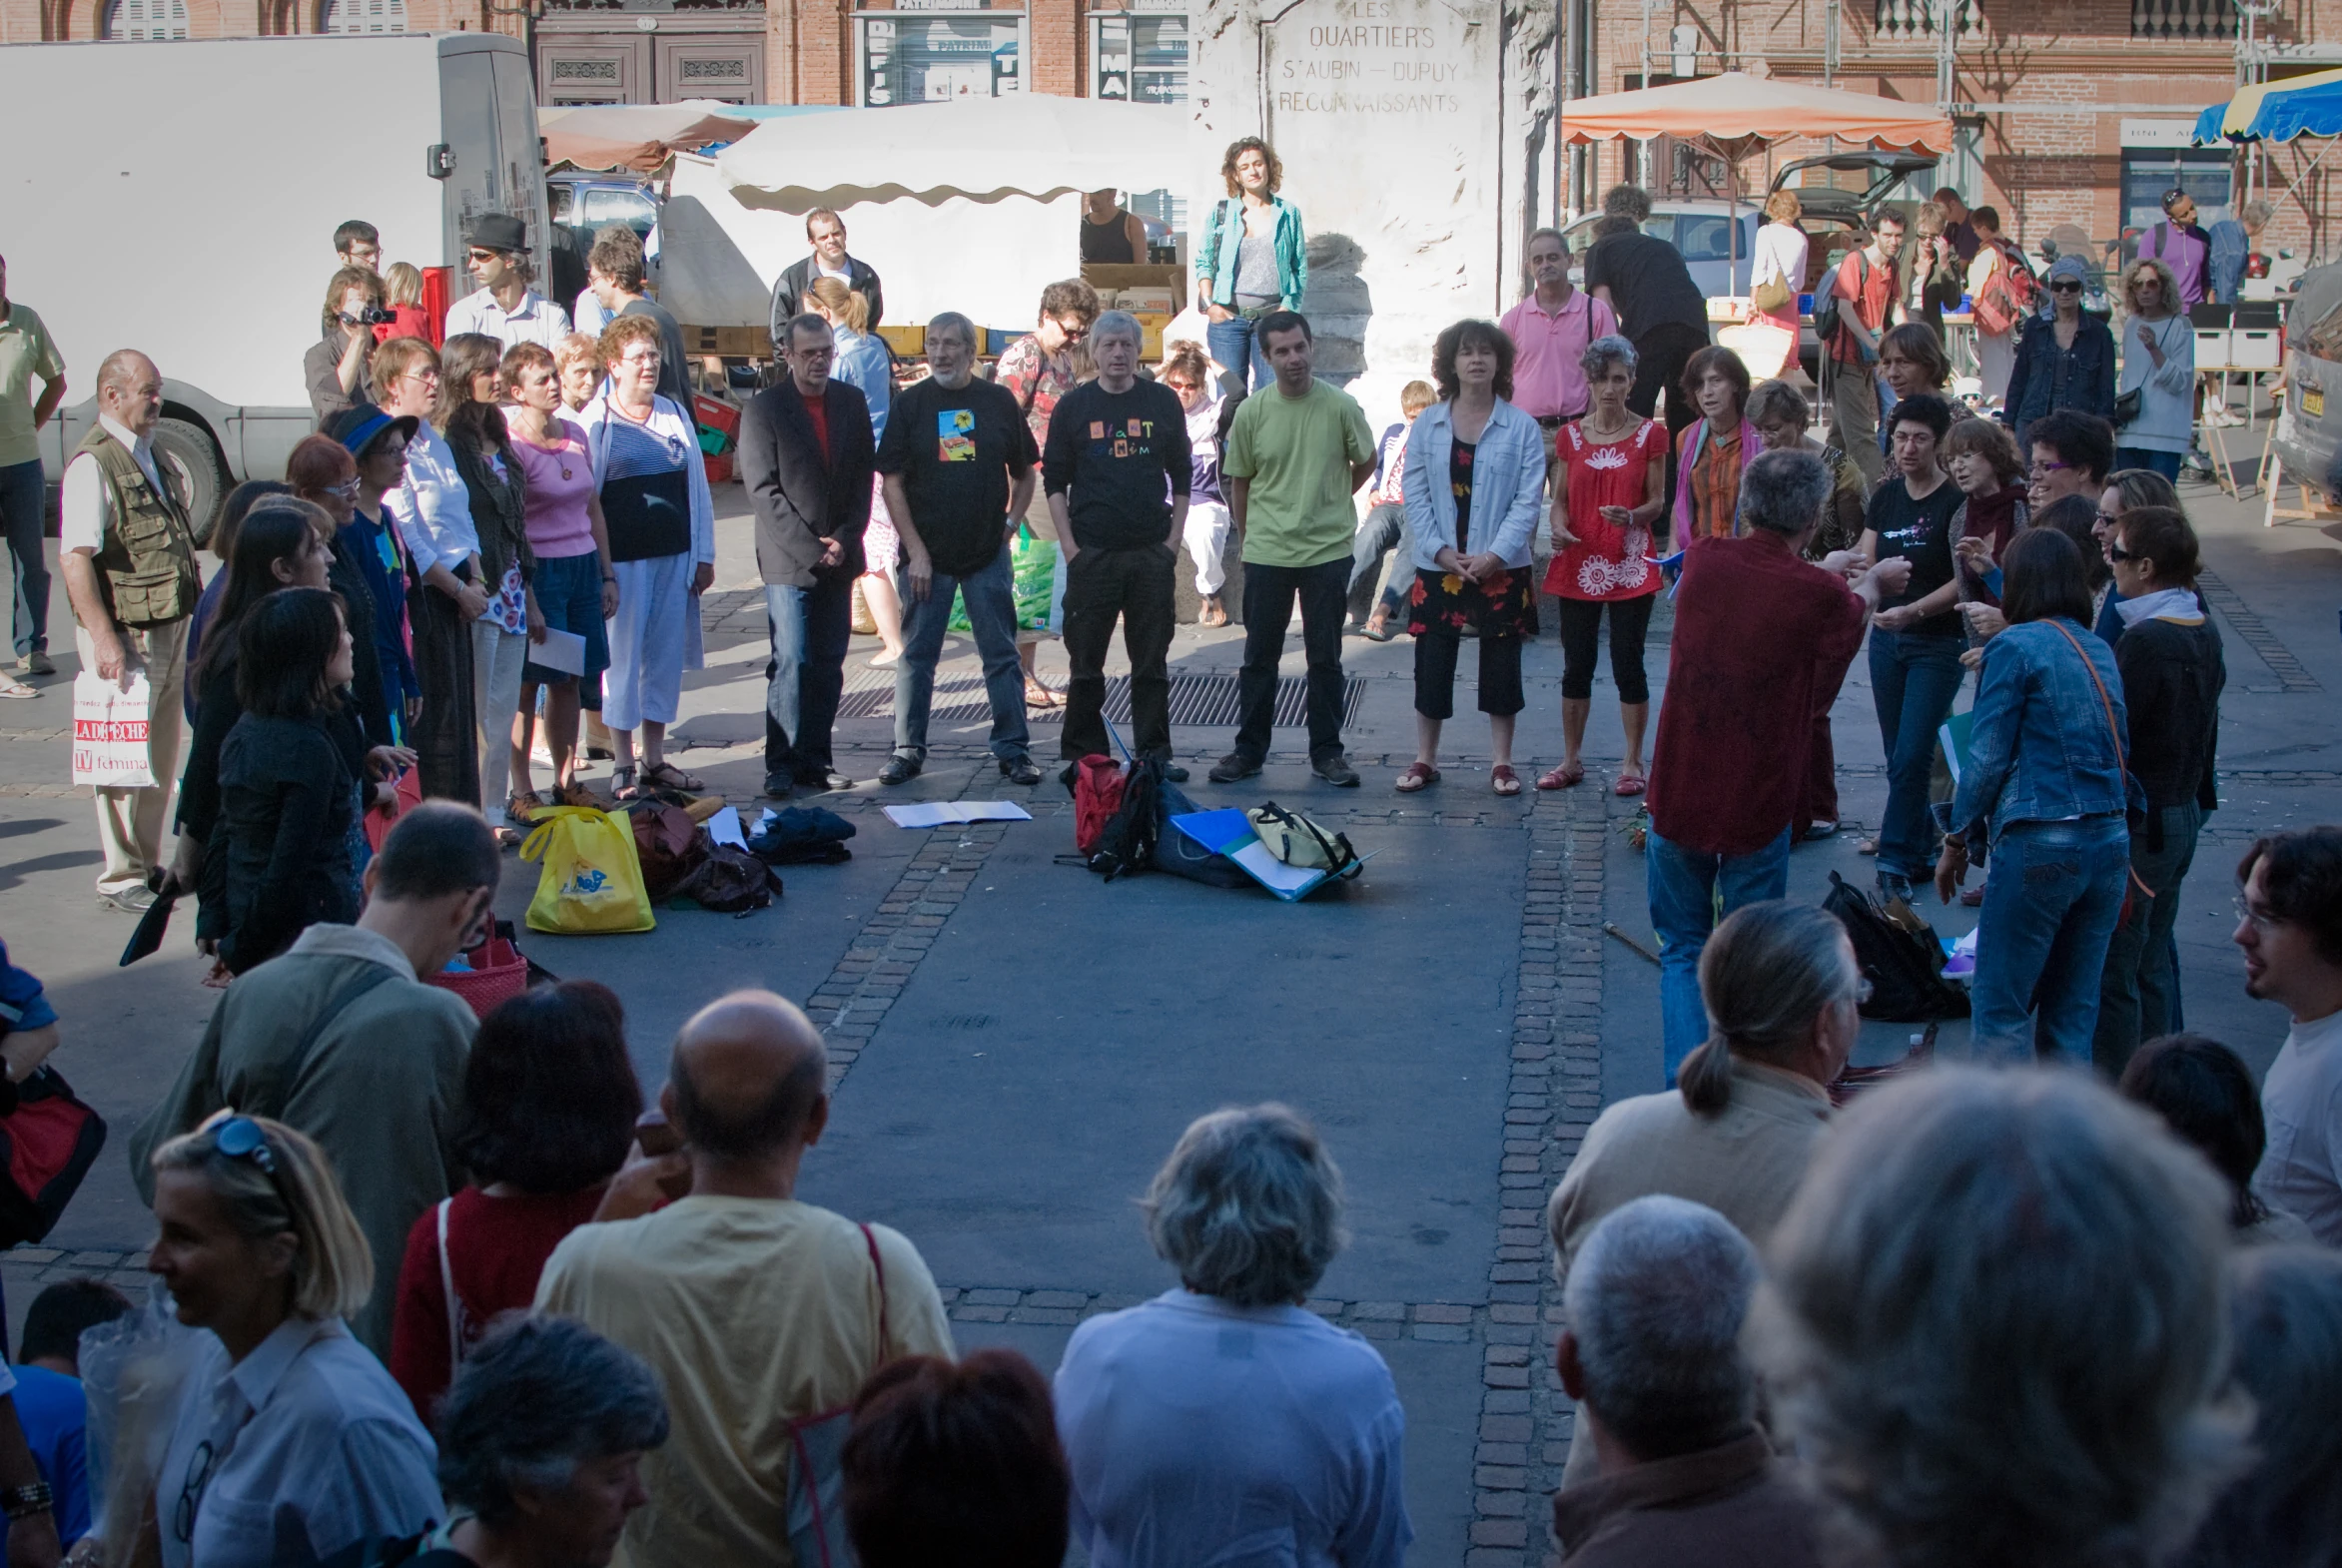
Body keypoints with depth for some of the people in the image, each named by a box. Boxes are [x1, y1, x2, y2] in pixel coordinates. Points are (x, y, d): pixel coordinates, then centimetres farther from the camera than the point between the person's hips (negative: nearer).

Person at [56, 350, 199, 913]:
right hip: (125, 634, -9)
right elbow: (74, 559, -21)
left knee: (161, 754, 15)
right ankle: (120, 879, 7)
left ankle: (148, 862, 26)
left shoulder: (147, 453, 14)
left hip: (169, 628, 9)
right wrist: (104, 639, -24)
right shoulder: (93, 464, -15)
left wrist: (193, 611, 22)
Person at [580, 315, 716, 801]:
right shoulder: (594, 422, -4)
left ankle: (654, 758, 19)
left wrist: (704, 555, 10)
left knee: (666, 656, 8)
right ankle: (623, 766, 10)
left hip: (674, 558, 5)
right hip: (622, 558, -5)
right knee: (622, 658, 1)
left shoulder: (675, 415, 11)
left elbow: (698, 487, 14)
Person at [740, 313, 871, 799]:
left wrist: (844, 539, -4)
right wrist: (809, 548, -13)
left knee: (829, 663, 6)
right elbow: (763, 490, -8)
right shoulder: (763, 408, -4)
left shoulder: (852, 402, 9)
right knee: (792, 662, -8)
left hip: (839, 556, 4)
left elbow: (864, 477, 10)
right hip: (788, 560, -4)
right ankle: (782, 763, -2)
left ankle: (815, 757, 14)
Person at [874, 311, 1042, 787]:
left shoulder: (998, 400, 4)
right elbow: (892, 482, -3)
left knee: (1001, 654, 4)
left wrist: (1010, 524, 2)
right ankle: (907, 750, 14)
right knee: (917, 655, 5)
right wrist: (916, 551, -9)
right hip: (928, 555, -1)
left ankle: (1013, 749, 11)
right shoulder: (911, 403, 0)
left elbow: (1025, 472, 14)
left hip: (988, 555, 1)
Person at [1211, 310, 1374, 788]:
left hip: (1328, 552, 0)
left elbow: (1365, 464, 11)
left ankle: (1326, 752, 17)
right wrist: (1250, 536, 11)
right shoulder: (1251, 412, -3)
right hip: (1266, 554, 1)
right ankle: (1249, 749, 18)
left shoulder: (1341, 407, -5)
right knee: (1259, 656, 8)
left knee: (1325, 658, 8)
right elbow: (1238, 482, 8)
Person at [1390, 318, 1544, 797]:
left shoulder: (1522, 427, -1)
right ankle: (1424, 759, 16)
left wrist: (1495, 554, -14)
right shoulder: (1427, 425, 4)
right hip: (1438, 568, 1)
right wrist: (1441, 550, -9)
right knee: (1432, 664, 4)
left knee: (1501, 666, 4)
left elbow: (1528, 500, -5)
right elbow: (1415, 496, 2)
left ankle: (1501, 762, 15)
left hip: (1501, 569, -1)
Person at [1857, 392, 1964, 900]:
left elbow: (1964, 581, -15)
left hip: (1937, 643, -6)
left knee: (1911, 757, -9)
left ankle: (1896, 862, -5)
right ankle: (1922, 849, 22)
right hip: (1886, 638, 6)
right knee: (1900, 758, 11)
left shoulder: (1957, 501, -11)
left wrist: (1914, 611, -26)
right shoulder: (1886, 496, 8)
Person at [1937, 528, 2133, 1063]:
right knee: (2073, 1014, 13)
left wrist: (1956, 841, 2)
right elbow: (2118, 752, 14)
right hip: (2111, 842, 7)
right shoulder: (2101, 652, 14)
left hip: (2040, 843, -7)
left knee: (1999, 1010, 0)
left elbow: (1987, 758, -8)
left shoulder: (2014, 647, -5)